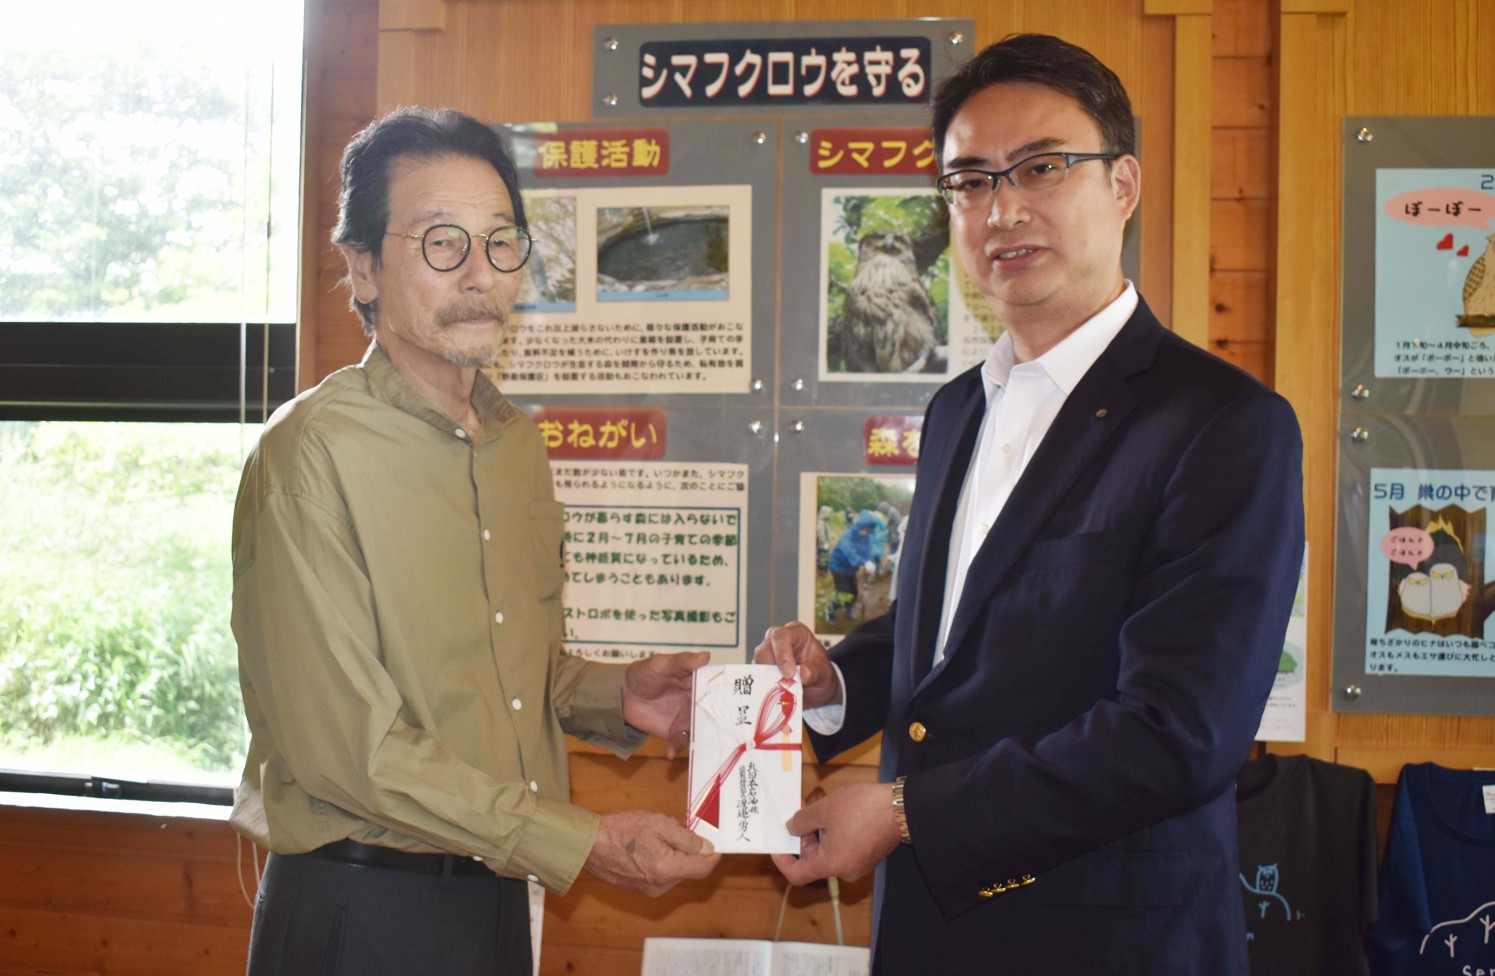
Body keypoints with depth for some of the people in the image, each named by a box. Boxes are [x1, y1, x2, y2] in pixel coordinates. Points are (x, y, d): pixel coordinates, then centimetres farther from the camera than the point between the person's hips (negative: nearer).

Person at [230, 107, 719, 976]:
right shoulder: (312, 453, -16)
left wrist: (618, 694, -1)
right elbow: (344, 746, -19)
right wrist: (582, 842, -19)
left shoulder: (517, 442, 9)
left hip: (499, 897, 7)